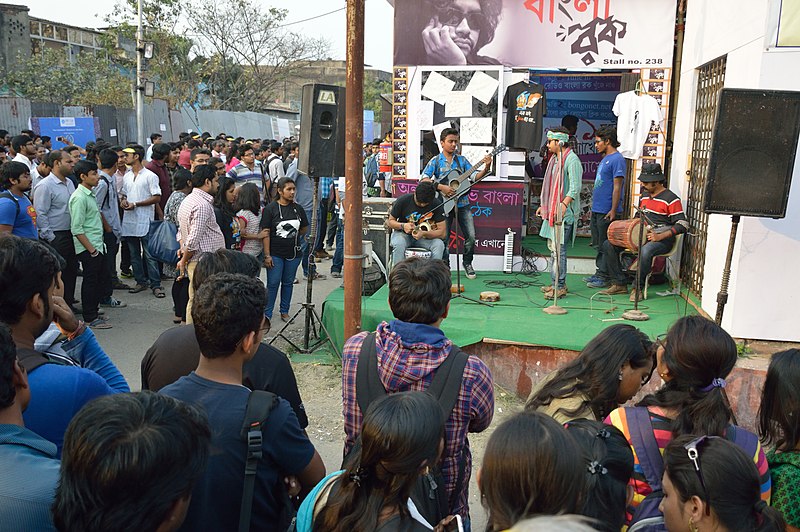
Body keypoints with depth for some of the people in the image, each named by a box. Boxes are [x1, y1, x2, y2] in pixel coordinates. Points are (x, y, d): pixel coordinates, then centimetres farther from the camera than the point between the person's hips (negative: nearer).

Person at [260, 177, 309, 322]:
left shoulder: (298, 209, 5)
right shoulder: (270, 209, -8)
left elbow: (304, 228, 18)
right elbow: (265, 233, -10)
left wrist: (293, 237, 8)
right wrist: (267, 255, -13)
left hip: (294, 253, 4)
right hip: (275, 254, -4)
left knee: (288, 282, 12)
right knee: (273, 283, -2)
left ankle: (284, 311, 24)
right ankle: (267, 313, 8)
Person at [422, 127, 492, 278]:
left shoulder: (462, 160, 10)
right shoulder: (435, 161, 1)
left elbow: (474, 178, 5)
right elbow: (424, 179, -12)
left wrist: (486, 168, -11)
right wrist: (441, 187, -22)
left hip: (462, 203, 3)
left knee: (471, 236, -3)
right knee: (444, 238, 0)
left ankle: (467, 263, 18)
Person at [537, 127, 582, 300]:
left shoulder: (572, 160, -12)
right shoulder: (555, 159, 18)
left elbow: (575, 188, -19)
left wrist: (563, 205, -30)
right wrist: (544, 206, 26)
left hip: (564, 212, -10)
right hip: (553, 210, 10)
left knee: (559, 249, -9)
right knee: (553, 248, 12)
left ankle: (560, 287, -3)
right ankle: (555, 283, 20)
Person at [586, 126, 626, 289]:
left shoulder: (617, 159, -13)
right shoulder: (605, 158, 17)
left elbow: (617, 187, -17)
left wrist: (613, 211, -20)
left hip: (607, 212, -9)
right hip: (597, 210, 10)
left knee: (605, 245, -2)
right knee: (598, 244, 14)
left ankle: (604, 277, 4)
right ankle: (599, 273, 23)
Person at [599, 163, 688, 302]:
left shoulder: (671, 199, -9)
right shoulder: (644, 197, 15)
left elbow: (682, 225, -15)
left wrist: (660, 236, -26)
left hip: (662, 240, -8)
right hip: (641, 236, 8)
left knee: (645, 251, -41)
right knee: (608, 245, -7)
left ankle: (638, 288, -22)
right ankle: (619, 284, -5)